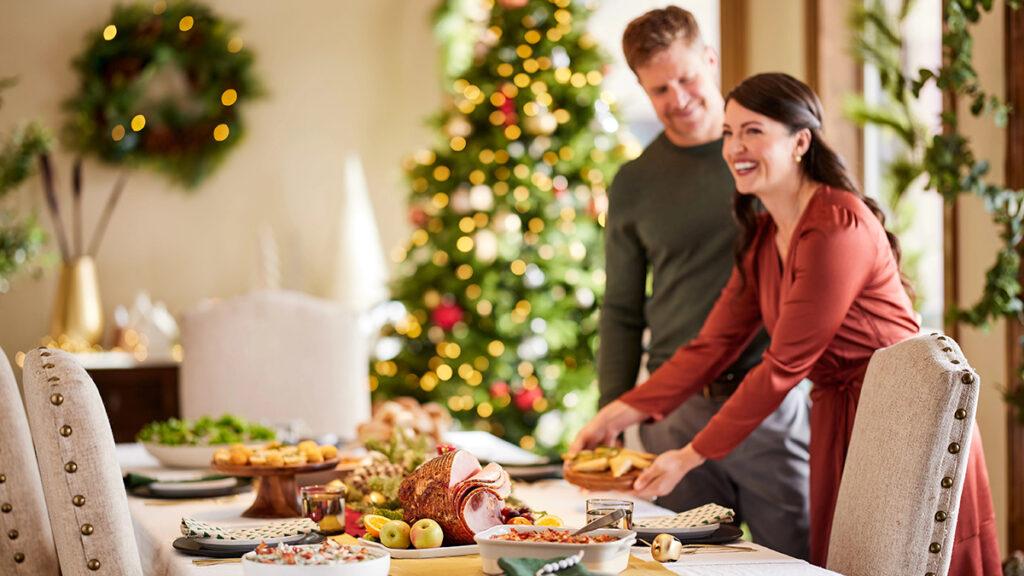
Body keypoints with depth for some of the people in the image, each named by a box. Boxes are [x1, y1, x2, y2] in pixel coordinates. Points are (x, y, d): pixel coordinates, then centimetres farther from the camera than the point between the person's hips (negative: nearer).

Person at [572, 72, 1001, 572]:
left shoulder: (837, 227, -20)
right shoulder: (763, 238, 9)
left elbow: (784, 366, -20)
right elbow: (713, 344, 8)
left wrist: (691, 456, -16)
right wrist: (621, 412, -3)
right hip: (836, 420, 9)